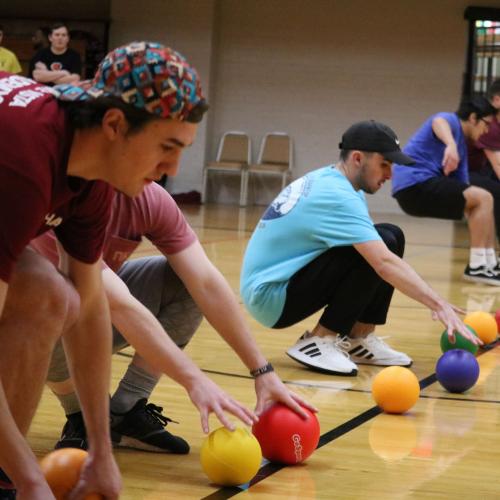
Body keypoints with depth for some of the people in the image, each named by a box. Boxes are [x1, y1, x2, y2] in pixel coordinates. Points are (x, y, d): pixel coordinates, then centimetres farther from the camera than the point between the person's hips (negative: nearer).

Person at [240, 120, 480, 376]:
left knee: (391, 237, 4)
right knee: (376, 254, -24)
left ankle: (359, 339, 6)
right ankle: (319, 341, -14)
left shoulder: (328, 179, 7)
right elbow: (384, 264, -32)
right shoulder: (337, 196, -22)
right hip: (271, 298, -10)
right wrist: (439, 305, -33)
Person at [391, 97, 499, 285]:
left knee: (482, 201, 14)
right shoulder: (450, 120, -2)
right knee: (483, 198, -15)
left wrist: (480, 231, 18)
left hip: (422, 187, 10)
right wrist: (451, 144, -52)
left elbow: (464, 192, 23)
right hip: (415, 183, -10)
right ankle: (476, 266, -14)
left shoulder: (462, 147, 24)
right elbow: (438, 122, -29)